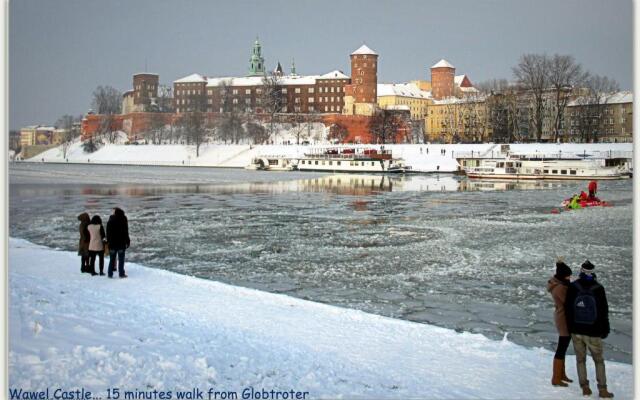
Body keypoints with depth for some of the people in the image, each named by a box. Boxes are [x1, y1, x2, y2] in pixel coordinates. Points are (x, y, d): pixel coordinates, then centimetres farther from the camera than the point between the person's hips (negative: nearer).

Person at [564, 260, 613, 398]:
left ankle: (585, 387, 11)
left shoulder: (572, 287, -7)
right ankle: (602, 389, 8)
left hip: (576, 331, 1)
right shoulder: (599, 288, -10)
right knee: (599, 361, 10)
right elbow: (604, 311, -4)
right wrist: (605, 329, 7)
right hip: (593, 331, -1)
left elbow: (567, 308, -1)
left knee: (580, 359, 11)